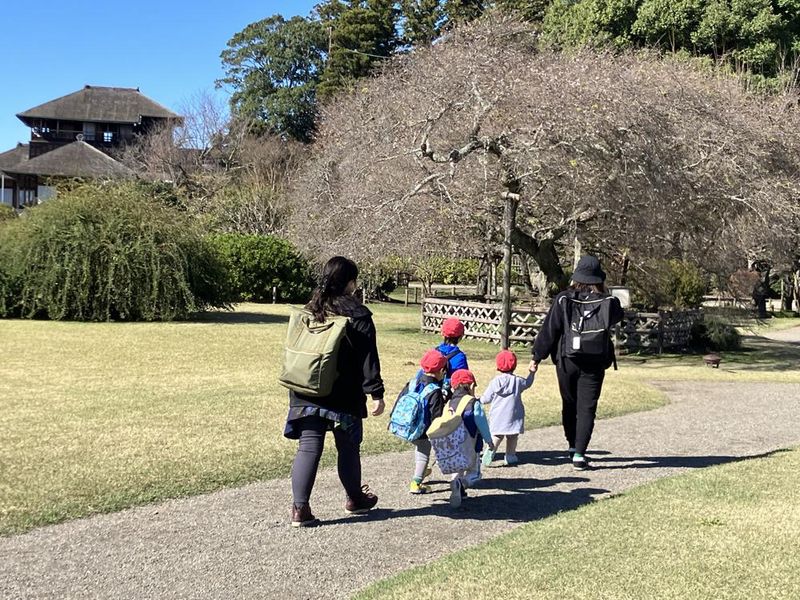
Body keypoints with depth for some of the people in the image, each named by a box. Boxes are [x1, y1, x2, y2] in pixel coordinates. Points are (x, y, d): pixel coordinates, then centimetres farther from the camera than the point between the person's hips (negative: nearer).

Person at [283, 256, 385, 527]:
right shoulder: (357, 315, -10)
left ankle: (300, 508, -3)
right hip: (344, 398, -4)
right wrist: (376, 393, -9)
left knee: (308, 448, 3)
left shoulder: (309, 311, 8)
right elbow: (368, 359, -12)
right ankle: (355, 499, 31)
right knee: (348, 448, 13)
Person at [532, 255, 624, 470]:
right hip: (594, 363, -1)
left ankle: (573, 445, 28)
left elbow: (549, 330, -6)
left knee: (569, 404, 18)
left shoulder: (563, 299, -7)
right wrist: (605, 294, 12)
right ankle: (579, 454, -3)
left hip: (566, 361, 1)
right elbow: (617, 316, 15)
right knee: (587, 408, 3)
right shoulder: (606, 302, -7)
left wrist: (537, 356, 1)